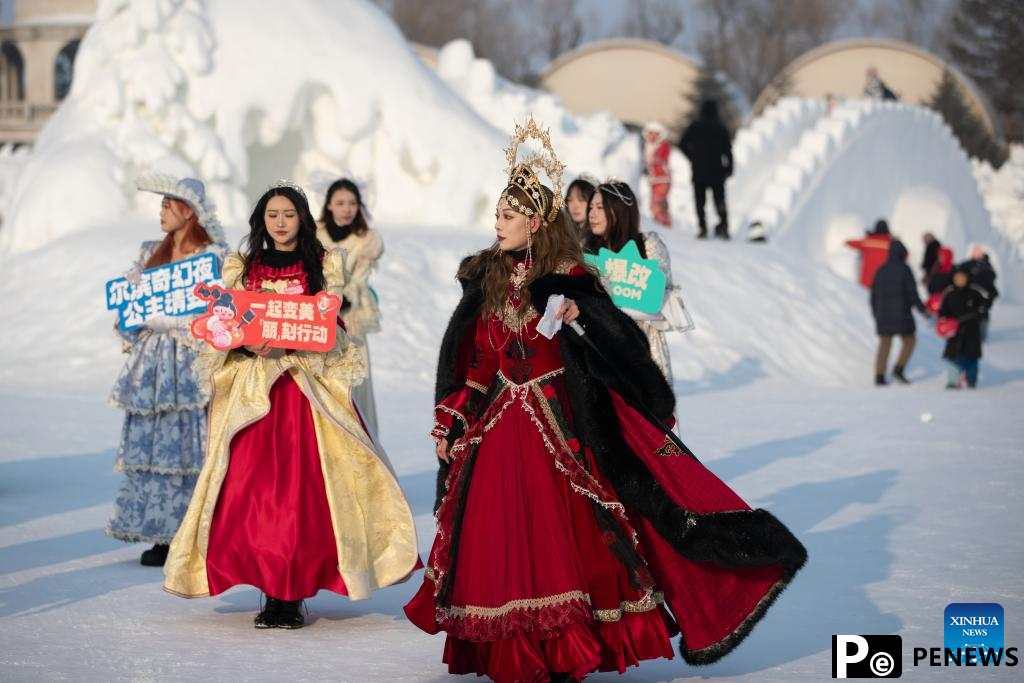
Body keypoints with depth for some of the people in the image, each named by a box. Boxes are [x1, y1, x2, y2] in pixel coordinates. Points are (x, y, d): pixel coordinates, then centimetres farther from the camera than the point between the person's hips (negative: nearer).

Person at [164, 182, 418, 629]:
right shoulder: (242, 268, 15)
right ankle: (272, 592, -2)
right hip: (254, 389, 2)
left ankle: (291, 595, -6)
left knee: (302, 484, -9)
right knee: (251, 486, -7)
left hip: (309, 386, -2)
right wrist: (248, 343, -15)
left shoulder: (323, 267, 9)